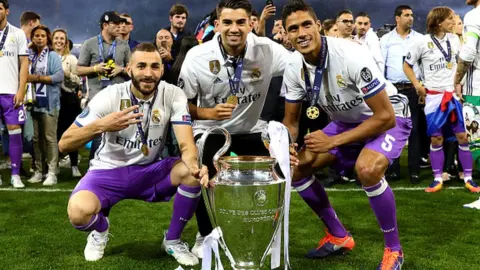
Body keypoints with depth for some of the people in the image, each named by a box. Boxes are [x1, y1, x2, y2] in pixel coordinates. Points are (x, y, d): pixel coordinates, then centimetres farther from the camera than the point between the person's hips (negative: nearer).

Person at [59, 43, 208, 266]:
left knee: (192, 172, -26)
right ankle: (100, 230, 9)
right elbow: (64, 144, -18)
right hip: (108, 171, -2)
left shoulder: (173, 95, -12)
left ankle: (172, 240, 0)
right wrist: (101, 125, -38)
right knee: (79, 211, -32)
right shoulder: (109, 96, -17)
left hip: (150, 171, 2)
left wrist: (194, 166, -45)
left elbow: (186, 144, -20)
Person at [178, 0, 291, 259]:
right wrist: (209, 113, -28)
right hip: (210, 129, -1)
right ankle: (205, 236, 12)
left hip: (251, 129, 1)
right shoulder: (197, 57, -18)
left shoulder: (267, 50, -19)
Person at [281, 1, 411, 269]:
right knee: (295, 167, -3)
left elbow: (385, 117, -30)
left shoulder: (351, 56, -33)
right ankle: (338, 237, 14)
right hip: (345, 122, 7)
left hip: (388, 120, -7)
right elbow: (291, 121, -1)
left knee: (367, 169, -35)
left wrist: (333, 141, -30)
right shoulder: (294, 67, -13)